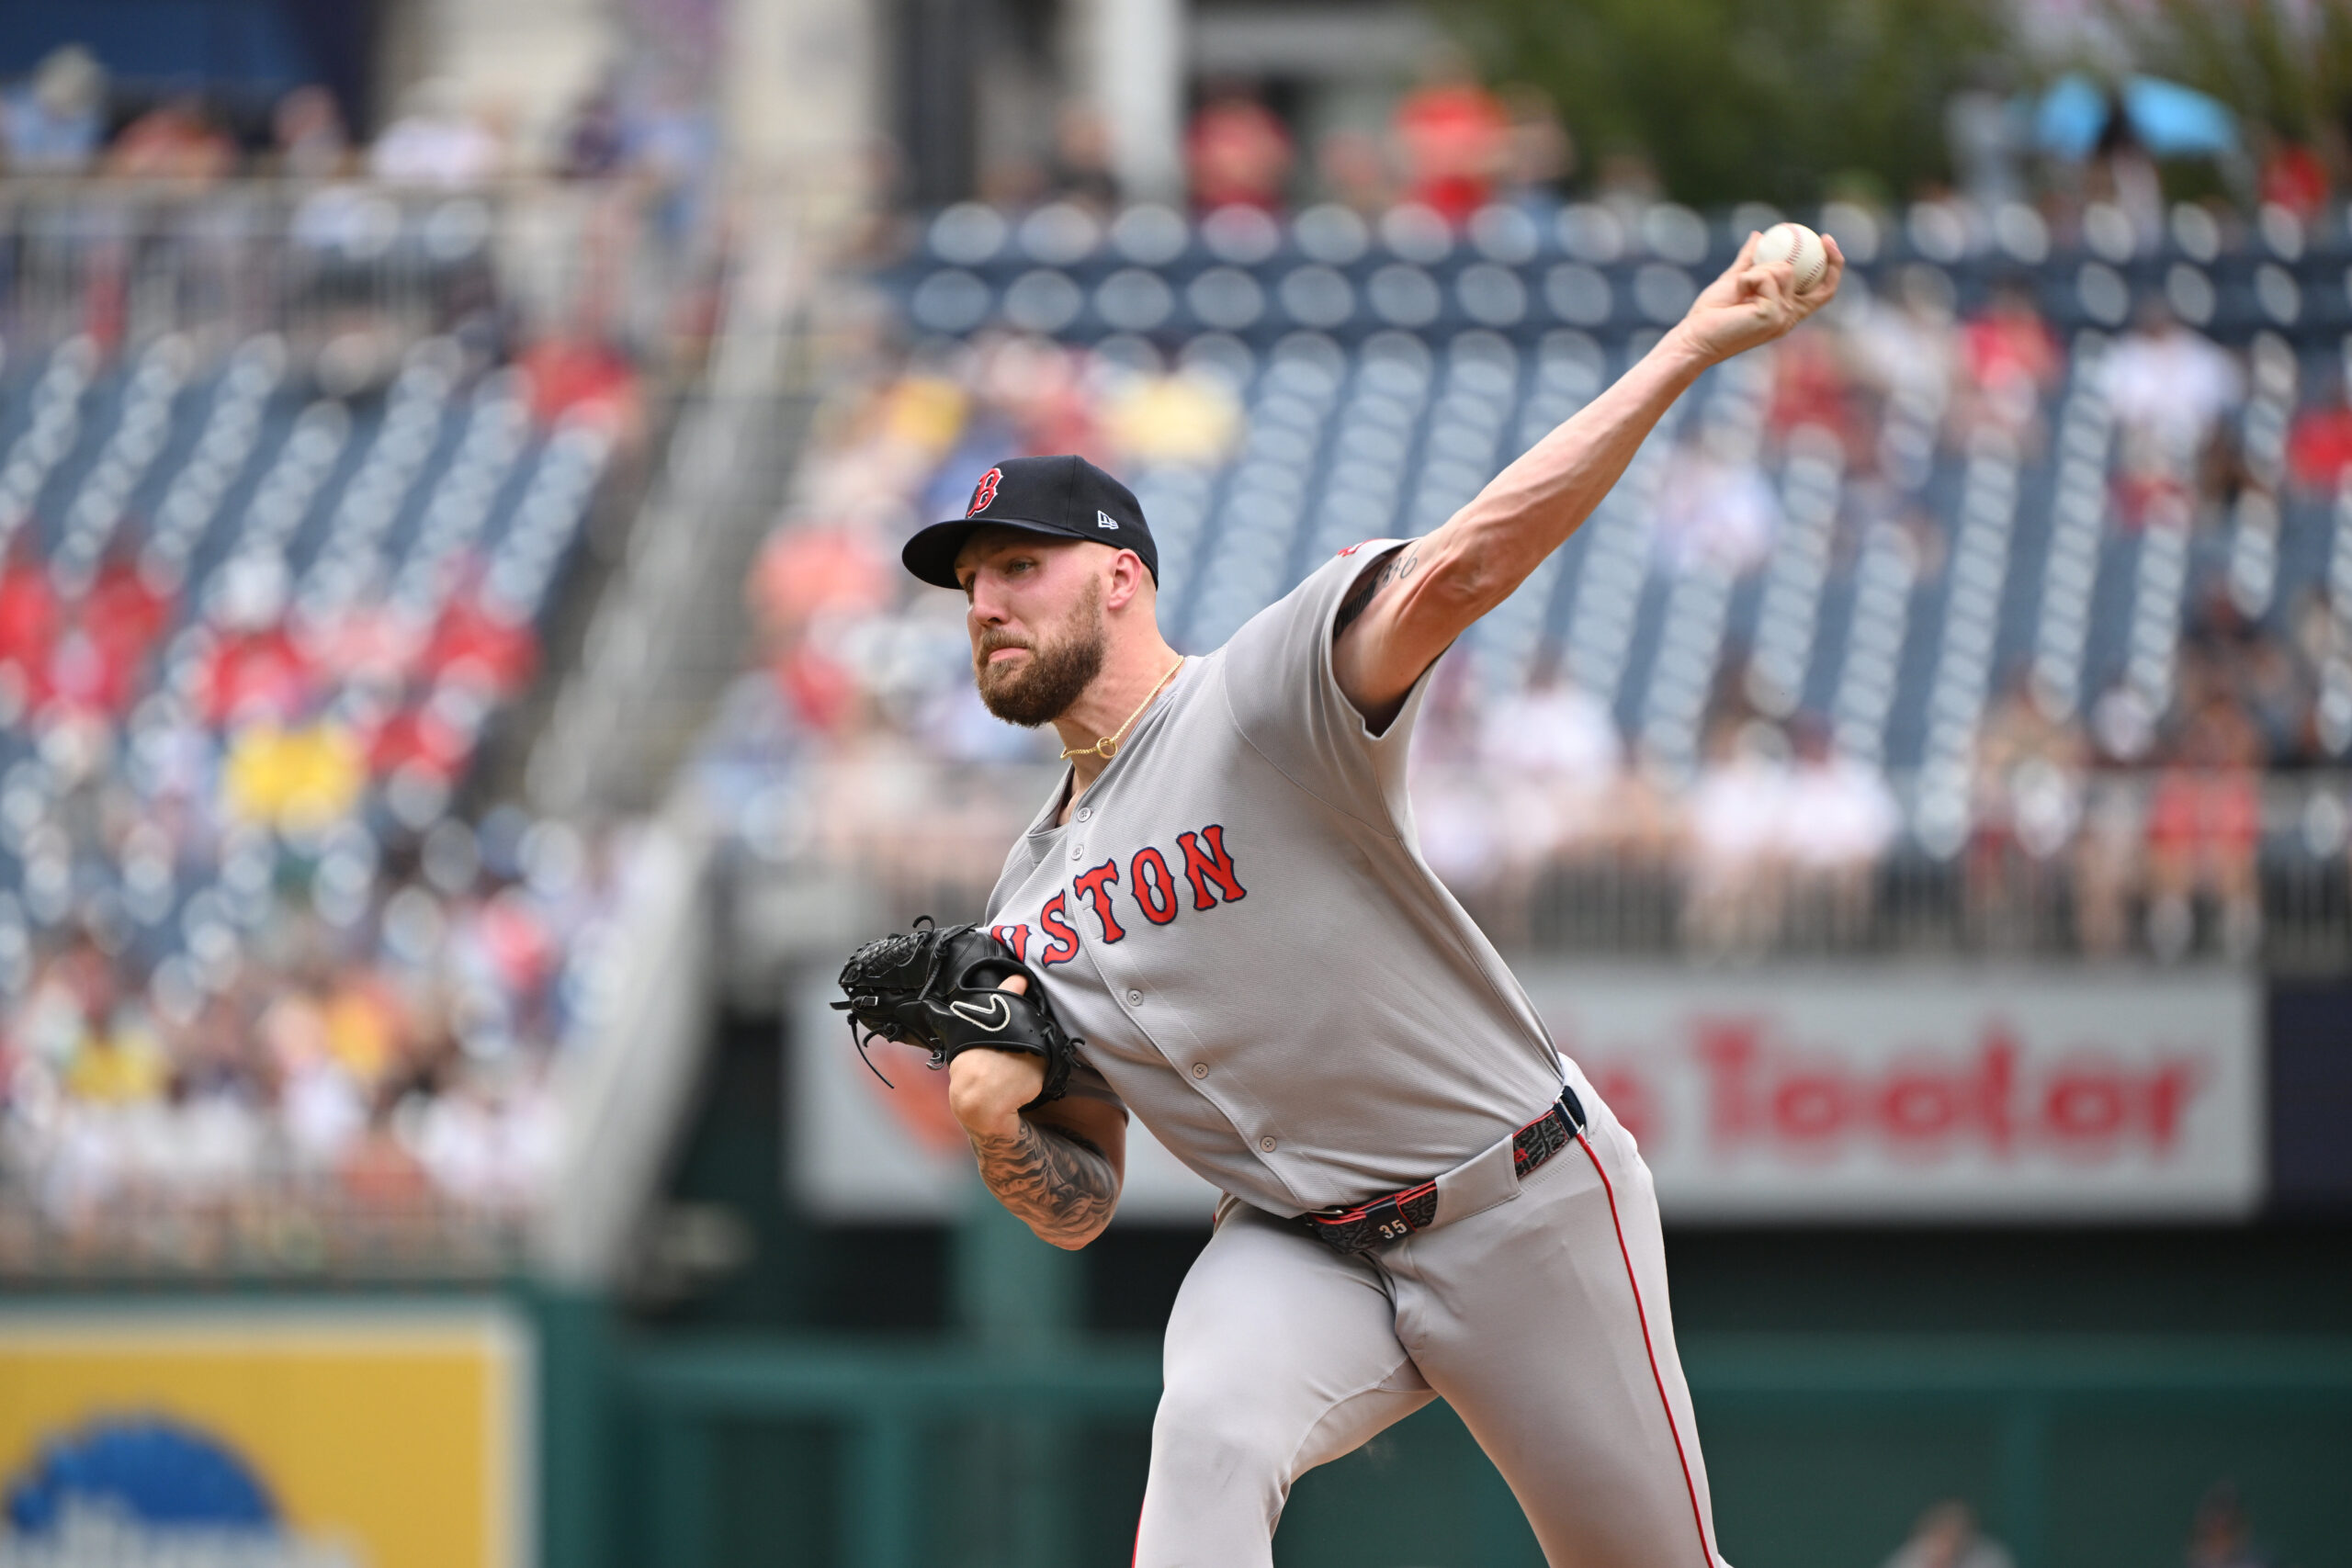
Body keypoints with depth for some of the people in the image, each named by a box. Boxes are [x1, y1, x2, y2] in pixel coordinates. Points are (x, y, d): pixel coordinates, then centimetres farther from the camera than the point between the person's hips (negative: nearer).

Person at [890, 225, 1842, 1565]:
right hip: (1298, 1250, 4)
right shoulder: (1030, 913, 8)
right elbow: (1081, 1207, 13)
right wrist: (999, 1126, -10)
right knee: (1209, 1432, -30)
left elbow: (1455, 571, -28)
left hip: (1523, 1204, -4)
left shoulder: (1260, 700, -13)